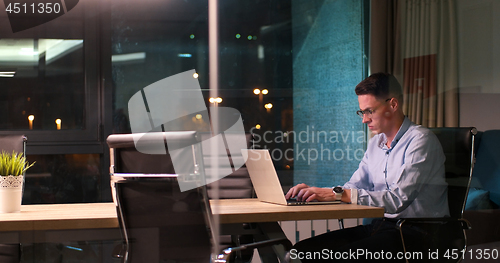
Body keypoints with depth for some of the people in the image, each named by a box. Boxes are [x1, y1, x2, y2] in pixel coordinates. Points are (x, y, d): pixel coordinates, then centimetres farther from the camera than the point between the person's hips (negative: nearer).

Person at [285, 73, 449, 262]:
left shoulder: (421, 140, -10)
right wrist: (315, 191, -1)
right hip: (379, 226, 8)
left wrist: (339, 194, -24)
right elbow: (353, 188, 19)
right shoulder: (375, 144, 17)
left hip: (415, 232, -8)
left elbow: (399, 199, -21)